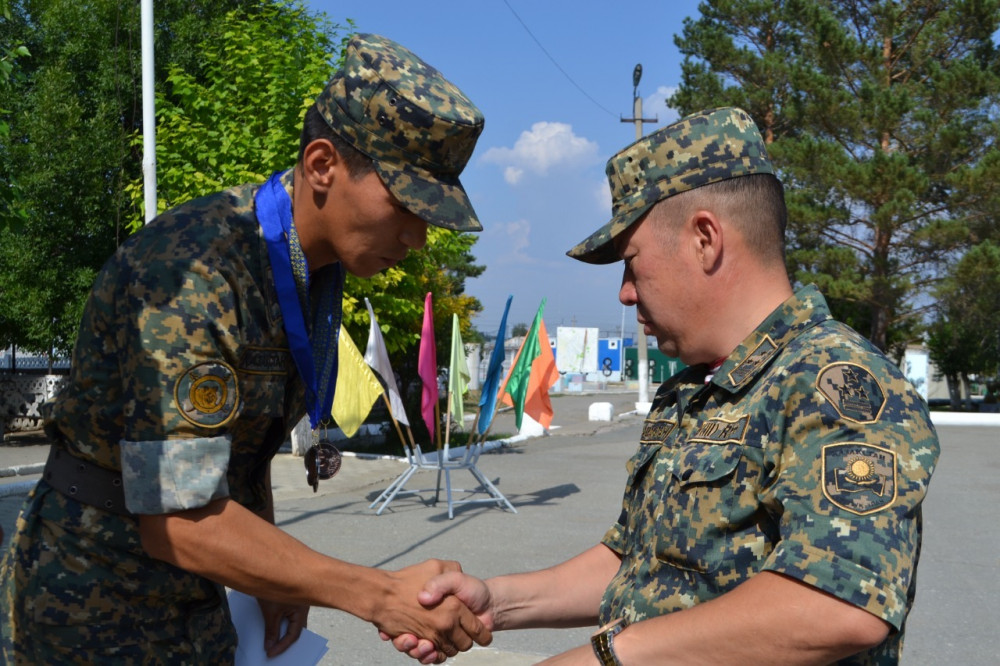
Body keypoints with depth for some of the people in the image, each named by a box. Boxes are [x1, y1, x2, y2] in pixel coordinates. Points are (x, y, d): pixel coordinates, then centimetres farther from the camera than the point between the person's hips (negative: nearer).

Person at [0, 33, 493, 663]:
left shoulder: (316, 268, 0)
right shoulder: (185, 276, -29)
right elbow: (179, 521, -32)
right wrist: (381, 597, -30)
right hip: (96, 614, -8)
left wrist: (277, 577, 6)